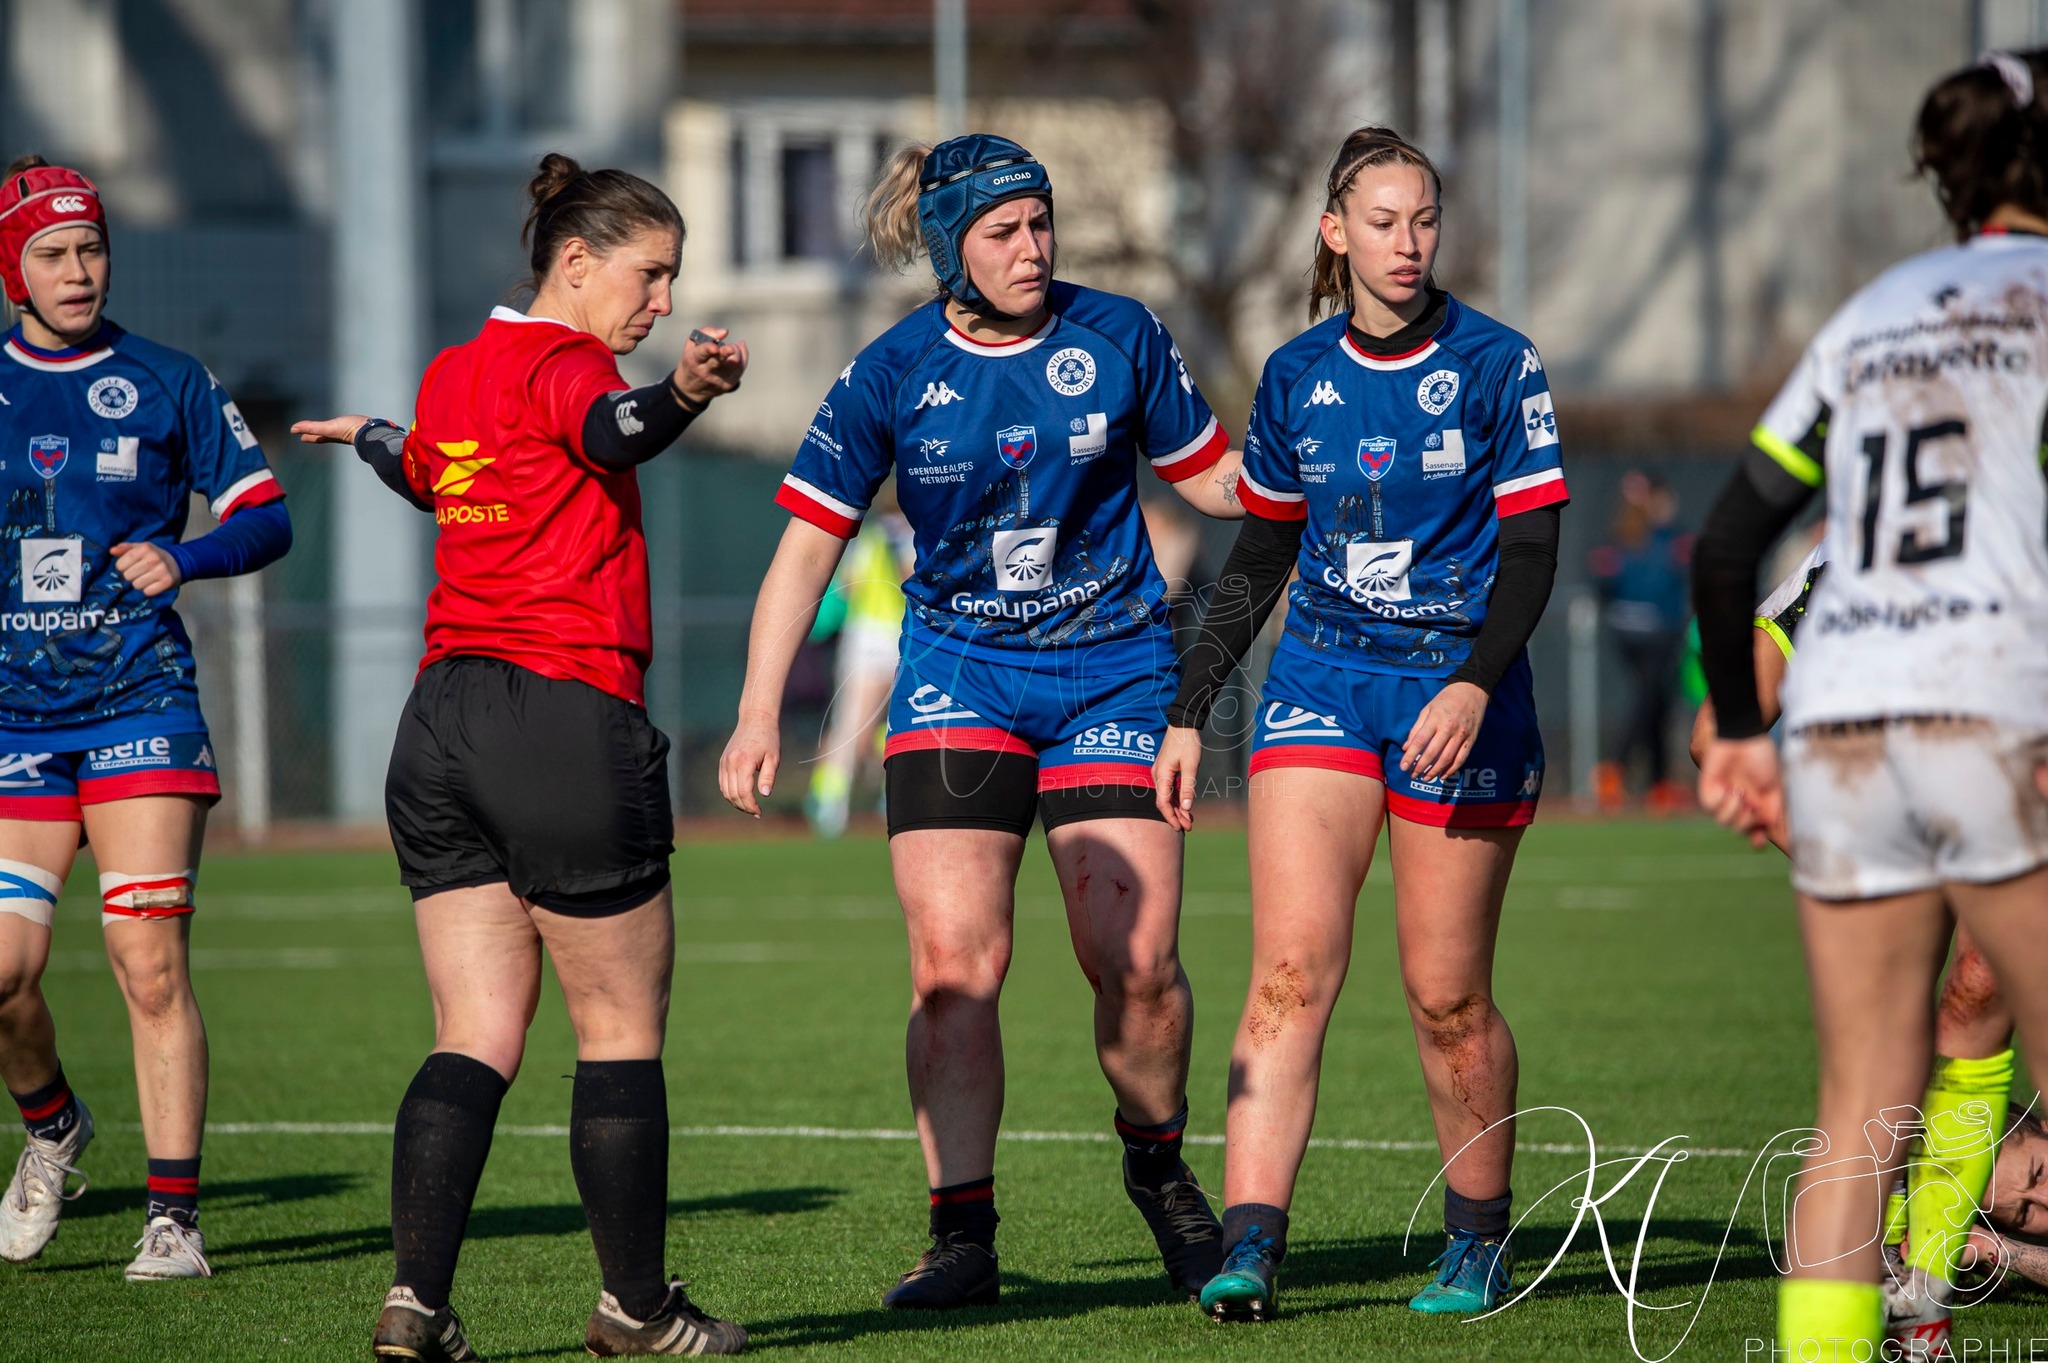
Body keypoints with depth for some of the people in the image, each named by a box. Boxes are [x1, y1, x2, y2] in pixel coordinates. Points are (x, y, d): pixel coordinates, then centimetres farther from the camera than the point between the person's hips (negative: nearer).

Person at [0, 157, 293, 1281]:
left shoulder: (167, 384, 4)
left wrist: (187, 557, -13)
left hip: (141, 702, -2)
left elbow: (266, 515, 4)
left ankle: (173, 1217, -6)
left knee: (150, 965, -10)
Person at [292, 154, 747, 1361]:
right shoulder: (561, 360, -8)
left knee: (478, 1040, 6)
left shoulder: (455, 372, 16)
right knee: (623, 1034, 5)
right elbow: (609, 431, -33)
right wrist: (682, 395, -54)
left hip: (443, 720, 8)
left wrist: (368, 436, 61)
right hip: (567, 718, -8)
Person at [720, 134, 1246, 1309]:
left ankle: (1160, 1167, 19)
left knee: (1138, 959, -8)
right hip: (959, 675, 0)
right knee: (955, 959, -12)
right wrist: (761, 714, -9)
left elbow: (1211, 476, 9)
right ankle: (964, 1240, -6)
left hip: (1114, 671, 0)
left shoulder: (1119, 338, -3)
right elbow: (810, 541, -3)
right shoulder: (893, 375, -6)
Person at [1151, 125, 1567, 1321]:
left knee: (1447, 998, 1)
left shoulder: (1495, 366, -4)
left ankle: (1479, 1239, 21)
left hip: (1458, 695, -2)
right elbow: (1259, 560, 15)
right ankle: (1251, 1249, -18)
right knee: (1290, 970, -12)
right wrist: (1190, 715, 11)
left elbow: (1532, 549, -6)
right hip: (1322, 679, 2)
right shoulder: (1295, 377, 6)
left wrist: (1475, 685, -21)